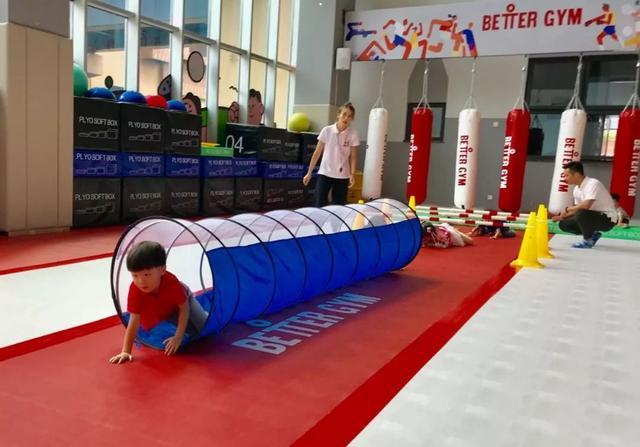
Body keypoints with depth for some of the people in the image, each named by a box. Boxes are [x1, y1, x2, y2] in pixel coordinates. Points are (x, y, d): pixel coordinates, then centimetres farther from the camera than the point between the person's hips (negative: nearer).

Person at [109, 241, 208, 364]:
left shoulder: (172, 283, -44)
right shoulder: (135, 289, -39)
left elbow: (184, 308, -28)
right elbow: (134, 321, -34)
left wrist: (178, 337, -31)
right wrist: (125, 351, -38)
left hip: (182, 301, -2)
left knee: (203, 327, -4)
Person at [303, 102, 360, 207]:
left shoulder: (353, 134, -4)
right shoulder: (327, 130, -5)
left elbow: (353, 156, 2)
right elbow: (317, 153, 2)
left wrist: (352, 174, -10)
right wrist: (309, 173, 2)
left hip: (342, 176, 1)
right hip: (325, 173, 0)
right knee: (319, 205, -8)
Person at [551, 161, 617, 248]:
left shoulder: (593, 184, -23)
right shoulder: (576, 189, 2)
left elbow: (586, 206, -35)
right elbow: (578, 209, 12)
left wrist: (567, 209, -20)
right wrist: (562, 216, -3)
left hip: (607, 219, -8)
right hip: (593, 217, 8)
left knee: (581, 214, -34)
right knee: (564, 224, 1)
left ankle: (588, 240, -12)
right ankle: (592, 235, 14)